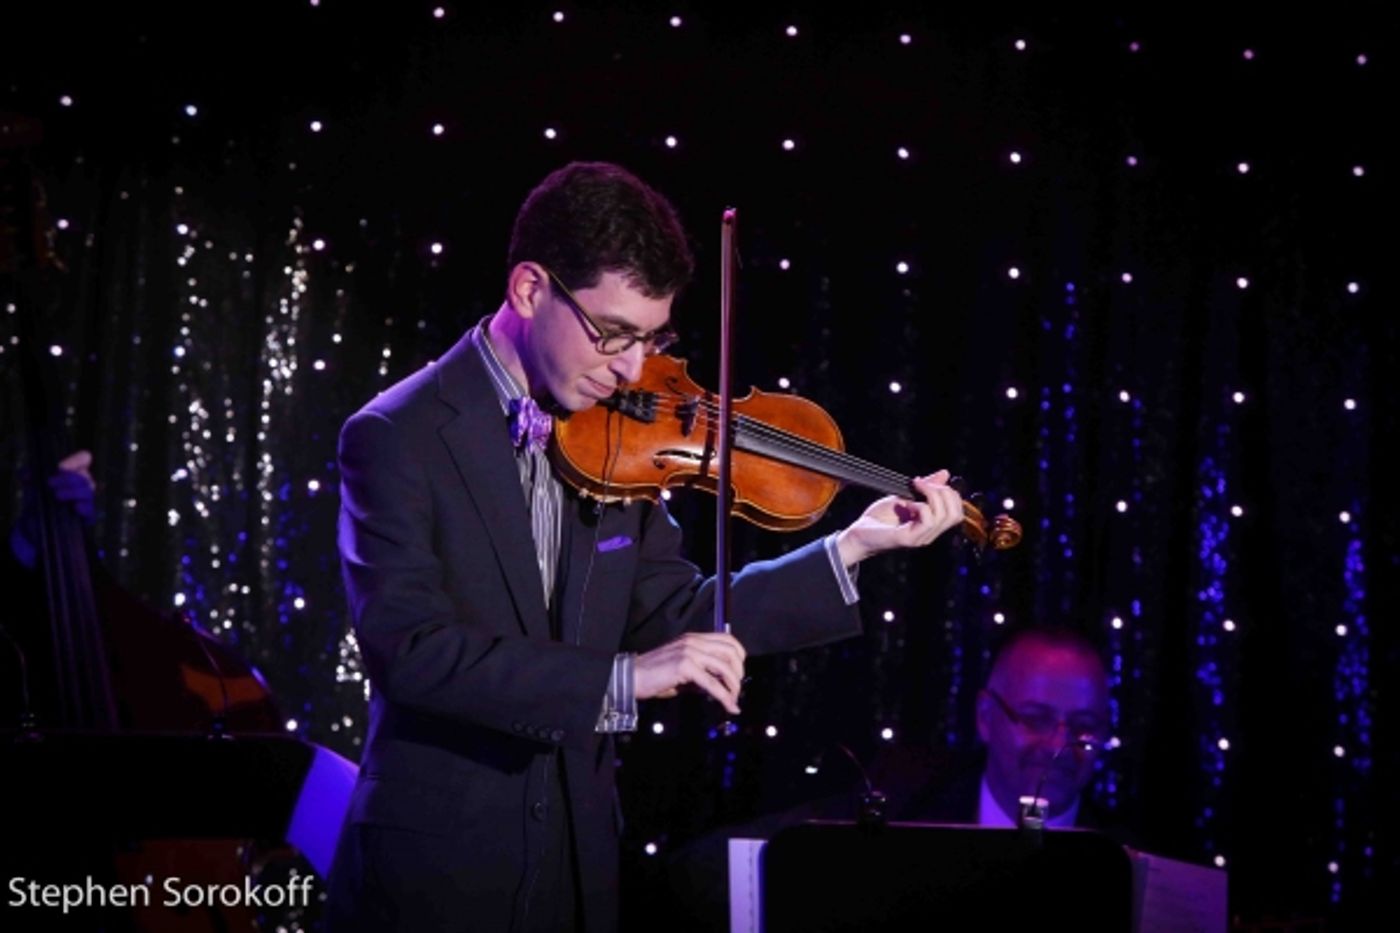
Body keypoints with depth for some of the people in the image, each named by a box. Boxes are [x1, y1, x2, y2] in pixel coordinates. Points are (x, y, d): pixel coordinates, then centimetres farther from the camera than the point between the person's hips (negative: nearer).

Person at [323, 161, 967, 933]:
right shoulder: (396, 439, -13)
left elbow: (673, 616, 8)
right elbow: (408, 647, -24)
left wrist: (853, 548, -1)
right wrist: (621, 679, -31)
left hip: (576, 860, 6)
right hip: (432, 867, -6)